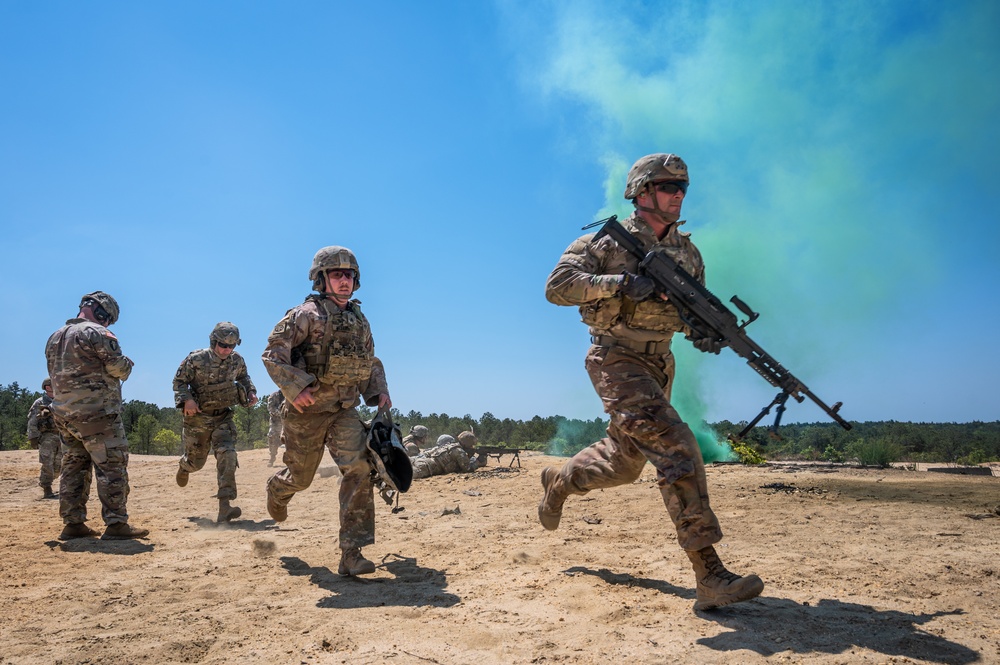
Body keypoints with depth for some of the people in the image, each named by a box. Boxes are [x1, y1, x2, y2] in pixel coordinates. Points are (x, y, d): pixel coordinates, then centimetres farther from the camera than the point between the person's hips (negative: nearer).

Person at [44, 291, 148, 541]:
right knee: (112, 466, -6)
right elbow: (120, 368, -13)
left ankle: (73, 524, 16)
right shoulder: (97, 333, -10)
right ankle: (116, 524, -8)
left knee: (74, 467, 14)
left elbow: (56, 374, 21)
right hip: (96, 413, -8)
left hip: (63, 413, 9)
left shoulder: (54, 337, 17)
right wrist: (127, 363, 8)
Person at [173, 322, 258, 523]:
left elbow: (243, 376, 16)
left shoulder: (237, 360, -5)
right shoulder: (196, 359, -16)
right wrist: (186, 400, -24)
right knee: (196, 461, 12)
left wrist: (251, 391, -1)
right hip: (197, 418, -2)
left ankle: (225, 506, -22)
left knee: (227, 455, -18)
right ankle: (183, 466, 54)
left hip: (223, 417, 2)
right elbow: (179, 381, -7)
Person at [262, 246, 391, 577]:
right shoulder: (307, 315, -9)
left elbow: (371, 362, 22)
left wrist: (379, 391, 5)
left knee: (359, 468, -16)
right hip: (307, 410, -4)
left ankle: (351, 553, -13)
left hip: (344, 411, 4)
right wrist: (295, 388, -23)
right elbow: (273, 353, -13)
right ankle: (277, 489, 52)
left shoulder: (360, 321, 11)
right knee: (301, 476, 11)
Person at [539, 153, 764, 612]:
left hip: (658, 365, 7)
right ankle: (711, 578, -19)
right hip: (616, 360, -7)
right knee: (676, 448, -21)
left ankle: (559, 481, 49)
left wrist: (704, 331, -9)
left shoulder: (687, 251, 8)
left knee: (622, 462, 19)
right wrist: (618, 283, -27)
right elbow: (556, 286, -16)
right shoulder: (609, 242, -10)